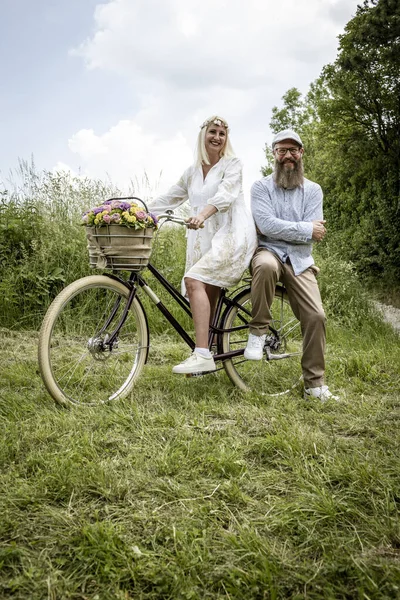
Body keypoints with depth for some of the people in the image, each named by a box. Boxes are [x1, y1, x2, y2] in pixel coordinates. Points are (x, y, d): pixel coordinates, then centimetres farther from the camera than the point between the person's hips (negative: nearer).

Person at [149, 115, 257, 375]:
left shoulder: (232, 164, 2)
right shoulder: (192, 172, 20)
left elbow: (226, 193, -17)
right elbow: (169, 198, 21)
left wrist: (203, 214, -35)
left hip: (232, 236, -6)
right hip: (205, 240, 7)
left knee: (194, 280, -25)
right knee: (208, 296, 2)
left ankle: (202, 355, -28)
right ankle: (208, 357, 11)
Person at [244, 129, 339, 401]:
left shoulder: (313, 190, 9)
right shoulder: (261, 187, 3)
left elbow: (315, 234, -4)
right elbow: (267, 225, -14)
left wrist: (280, 229, -9)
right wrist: (305, 229, -11)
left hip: (300, 260, 3)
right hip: (268, 251, -2)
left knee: (315, 316, -13)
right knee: (266, 266, -40)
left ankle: (315, 383, 2)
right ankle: (258, 331, -20)